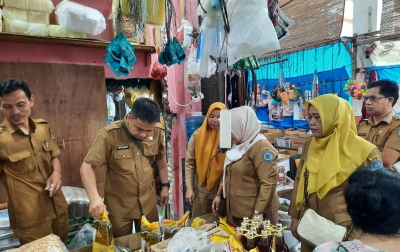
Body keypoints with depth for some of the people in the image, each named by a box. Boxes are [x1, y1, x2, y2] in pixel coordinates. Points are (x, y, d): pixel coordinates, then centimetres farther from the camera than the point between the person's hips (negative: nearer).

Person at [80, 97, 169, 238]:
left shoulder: (157, 131, -9)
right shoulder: (110, 134, -22)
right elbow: (87, 166, -20)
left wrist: (165, 185, 9)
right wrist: (94, 197, -34)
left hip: (148, 203, 3)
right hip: (119, 206, -3)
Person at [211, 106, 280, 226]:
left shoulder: (261, 147, -18)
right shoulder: (238, 146, 11)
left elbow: (269, 182, -24)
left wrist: (259, 212, -25)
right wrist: (219, 194, 16)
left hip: (253, 213, -8)